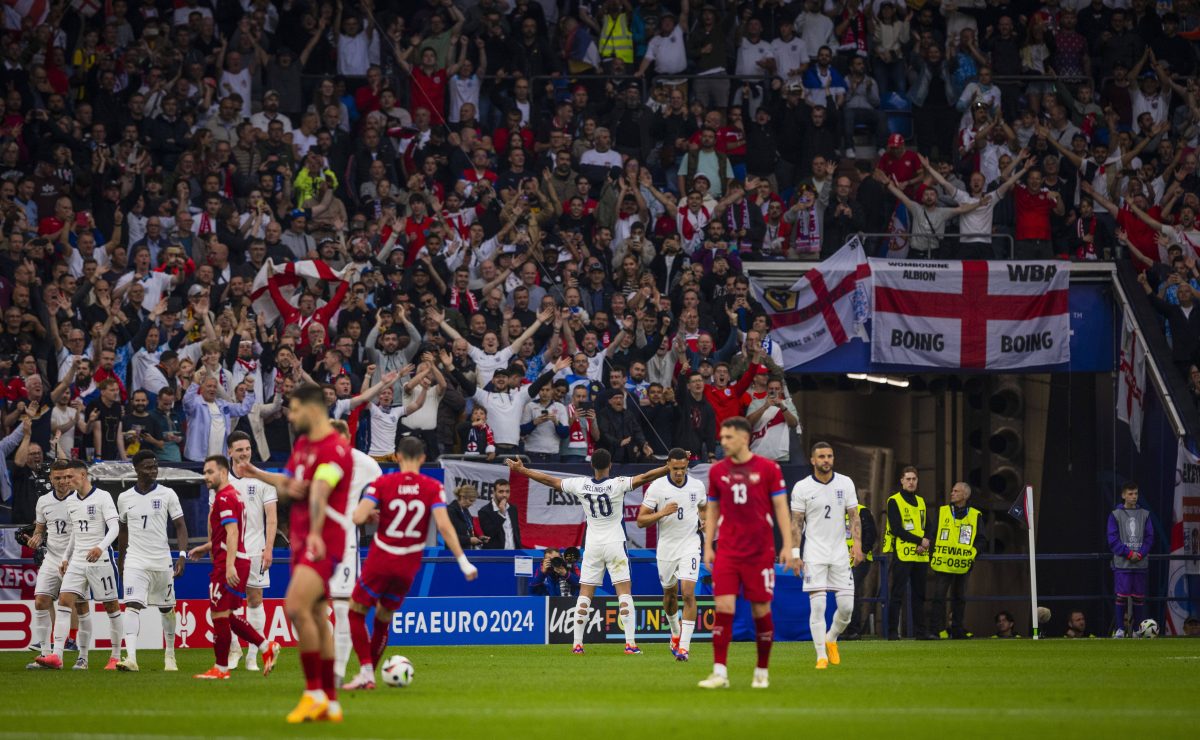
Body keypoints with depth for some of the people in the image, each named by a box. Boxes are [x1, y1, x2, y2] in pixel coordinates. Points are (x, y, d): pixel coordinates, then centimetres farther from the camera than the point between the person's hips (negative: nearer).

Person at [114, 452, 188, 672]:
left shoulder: (167, 494, -1)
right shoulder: (124, 498, 5)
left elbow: (180, 526, 0)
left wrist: (182, 556, -12)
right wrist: (121, 562, 20)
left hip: (162, 561, 0)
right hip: (135, 561, 0)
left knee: (167, 609, 11)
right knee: (132, 606, -16)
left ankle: (170, 656, 28)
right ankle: (131, 658, -26)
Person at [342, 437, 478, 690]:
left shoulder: (382, 483, -10)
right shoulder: (433, 488, -7)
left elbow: (358, 517, -20)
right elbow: (444, 526, -17)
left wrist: (364, 514, 5)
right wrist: (463, 561, -15)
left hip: (380, 560, -3)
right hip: (409, 565, 3)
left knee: (356, 611, 11)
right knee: (384, 617, 19)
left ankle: (366, 671, -4)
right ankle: (368, 674, 22)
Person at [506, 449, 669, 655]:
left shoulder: (580, 485, -4)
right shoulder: (617, 485, -13)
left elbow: (550, 480, 3)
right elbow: (645, 477, -20)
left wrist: (520, 470, 14)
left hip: (592, 545, 3)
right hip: (615, 544, -2)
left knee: (585, 593, 7)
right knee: (624, 592, -1)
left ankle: (577, 643, 4)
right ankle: (630, 643, -9)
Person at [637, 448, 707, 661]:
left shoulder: (697, 486, 0)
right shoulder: (656, 487, -8)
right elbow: (641, 521, -8)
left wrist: (704, 520, 0)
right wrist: (663, 513, -24)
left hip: (690, 545, -1)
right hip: (666, 547, 1)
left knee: (688, 593, -16)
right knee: (670, 594, 15)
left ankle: (684, 645, -17)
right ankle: (675, 632, 43)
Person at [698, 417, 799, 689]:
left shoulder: (768, 468, -1)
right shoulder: (717, 471, 7)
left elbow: (781, 508, 0)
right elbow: (712, 511, 14)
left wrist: (788, 546, -7)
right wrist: (708, 547, 6)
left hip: (760, 552, -2)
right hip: (727, 552, 2)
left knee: (761, 611, 3)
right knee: (723, 608, -11)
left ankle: (761, 673, 17)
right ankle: (720, 673, -13)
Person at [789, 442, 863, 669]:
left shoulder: (845, 483, 5)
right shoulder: (802, 488, -2)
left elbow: (853, 516, 7)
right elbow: (796, 522, 1)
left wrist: (857, 544, -6)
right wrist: (794, 553, -6)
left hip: (840, 553, 3)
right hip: (814, 554, -3)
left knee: (846, 606, -1)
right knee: (817, 605, -11)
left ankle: (831, 639, 27)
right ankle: (821, 656, -6)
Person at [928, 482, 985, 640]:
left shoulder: (975, 515, 6)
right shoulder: (942, 512, 7)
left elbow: (980, 538, 10)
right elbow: (932, 534, 7)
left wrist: (973, 554, -5)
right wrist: (932, 556, -4)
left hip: (963, 566, 1)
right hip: (943, 564, -1)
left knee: (959, 598, 8)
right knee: (938, 597, -8)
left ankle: (957, 630, 16)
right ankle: (937, 630, -7)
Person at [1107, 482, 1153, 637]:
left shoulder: (1144, 515, 10)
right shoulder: (1115, 515, 2)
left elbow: (1150, 537, 8)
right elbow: (1113, 539, -2)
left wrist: (1140, 554, -8)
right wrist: (1128, 553, -11)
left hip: (1141, 564, 3)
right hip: (1122, 563, -3)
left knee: (1139, 597, 4)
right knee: (1122, 596, -7)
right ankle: (1120, 629, -2)